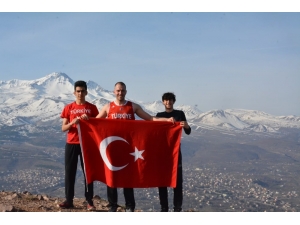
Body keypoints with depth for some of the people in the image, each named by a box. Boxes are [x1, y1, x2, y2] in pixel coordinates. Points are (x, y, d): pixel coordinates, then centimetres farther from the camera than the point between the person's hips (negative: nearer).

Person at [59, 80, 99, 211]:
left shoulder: (92, 108, 5)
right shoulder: (68, 108, 7)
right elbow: (63, 128, 4)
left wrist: (89, 120, -13)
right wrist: (73, 122, -16)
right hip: (71, 144, 1)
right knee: (69, 172, 2)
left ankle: (89, 201, 2)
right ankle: (69, 200, 9)